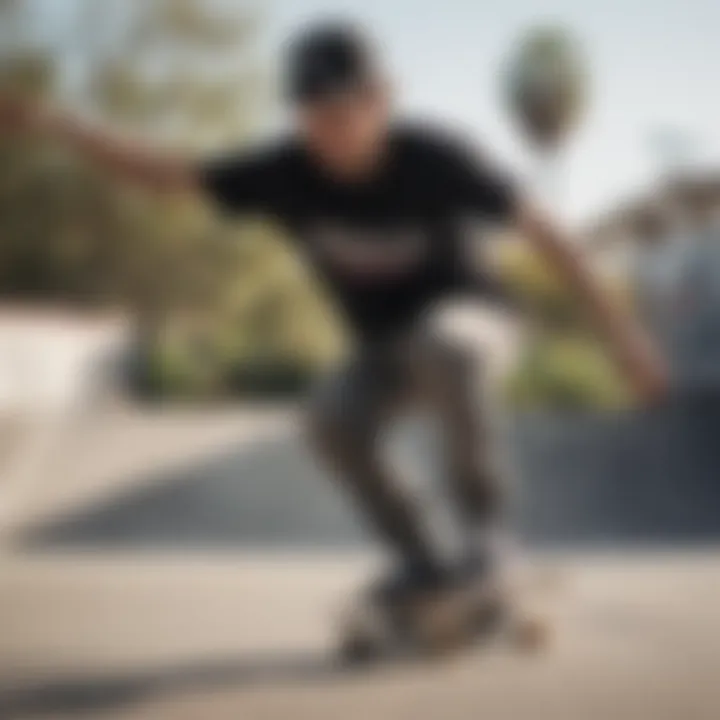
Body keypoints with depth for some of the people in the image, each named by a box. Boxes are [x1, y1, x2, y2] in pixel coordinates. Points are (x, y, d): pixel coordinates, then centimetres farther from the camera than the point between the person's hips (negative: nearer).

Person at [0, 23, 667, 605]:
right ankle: (418, 560, -6)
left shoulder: (434, 159, -28)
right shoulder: (285, 171, -21)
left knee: (433, 345, -38)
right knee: (333, 421, -26)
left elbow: (540, 231, -23)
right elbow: (165, 174, -16)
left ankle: (477, 501, -17)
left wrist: (617, 328, -22)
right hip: (382, 346, 4)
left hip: (463, 319, -3)